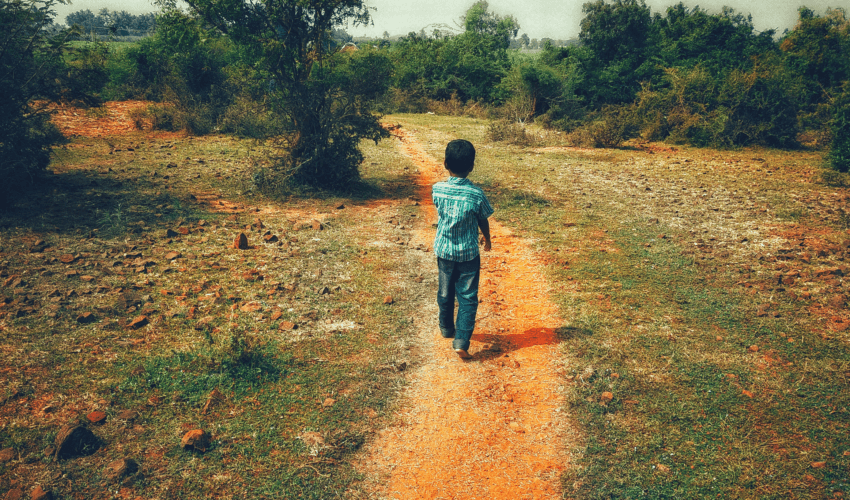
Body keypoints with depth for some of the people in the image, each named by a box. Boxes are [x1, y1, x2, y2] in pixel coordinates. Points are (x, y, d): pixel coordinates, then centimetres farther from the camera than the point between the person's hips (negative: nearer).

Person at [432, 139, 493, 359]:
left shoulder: (437, 189, -11)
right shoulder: (476, 194, -17)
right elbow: (483, 221, -2)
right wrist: (487, 239, 17)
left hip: (443, 250, 3)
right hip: (468, 253, -3)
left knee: (445, 292, 21)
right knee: (467, 297, 4)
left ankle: (446, 328, 40)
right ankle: (461, 340, -3)